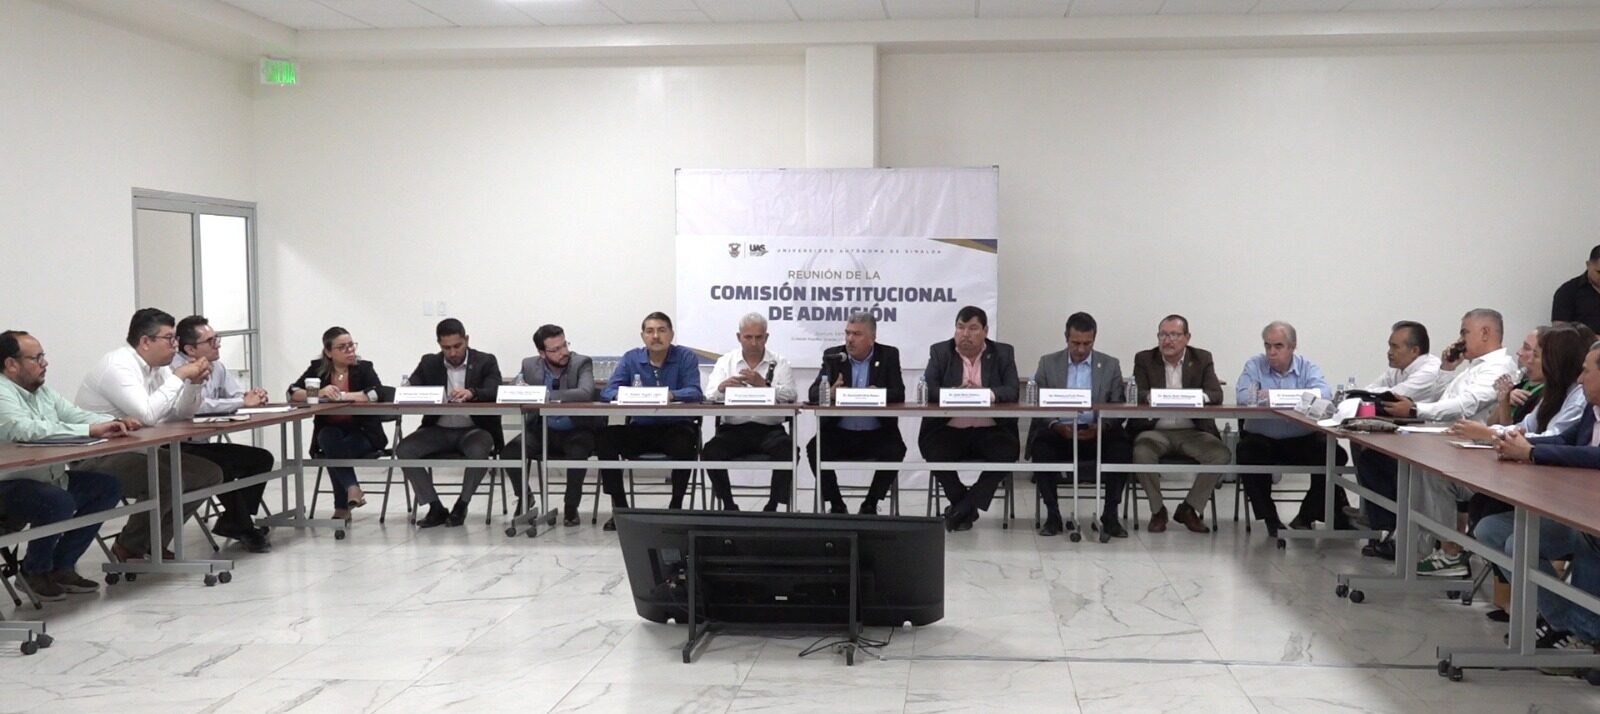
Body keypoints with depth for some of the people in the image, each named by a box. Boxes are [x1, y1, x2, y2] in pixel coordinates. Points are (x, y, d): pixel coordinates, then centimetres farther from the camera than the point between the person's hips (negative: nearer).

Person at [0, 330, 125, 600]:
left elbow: (75, 415, 9)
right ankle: (35, 570, -2)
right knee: (60, 502, -33)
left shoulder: (43, 391, 9)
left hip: (49, 478, 9)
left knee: (109, 486, -2)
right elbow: (29, 430, -32)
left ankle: (62, 566, 6)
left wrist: (113, 423, -12)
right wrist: (92, 431, -35)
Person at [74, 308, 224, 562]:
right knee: (169, 480, -32)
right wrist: (179, 376, -22)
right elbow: (147, 414, -31)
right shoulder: (117, 366, -19)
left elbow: (181, 413, 12)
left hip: (138, 451, 9)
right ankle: (128, 548, -7)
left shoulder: (158, 367, 8)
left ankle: (153, 543, 8)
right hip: (98, 458, -9)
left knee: (210, 474, -2)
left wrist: (195, 382, -6)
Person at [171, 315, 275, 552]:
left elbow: (238, 396, 8)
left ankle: (233, 521, 4)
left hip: (204, 444, 9)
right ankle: (244, 528, -13)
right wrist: (243, 402, -25)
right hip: (180, 450, -9)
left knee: (262, 458, 1)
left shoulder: (216, 366, 9)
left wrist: (253, 397, -18)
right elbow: (196, 406, -31)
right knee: (223, 466, -31)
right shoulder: (176, 369, -17)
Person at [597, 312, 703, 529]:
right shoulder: (631, 358, 5)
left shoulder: (686, 357, -2)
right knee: (607, 437, -22)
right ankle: (620, 507, -12)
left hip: (676, 427, -2)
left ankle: (676, 507, -16)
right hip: (641, 428, 3)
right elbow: (608, 392, -3)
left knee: (685, 442, -35)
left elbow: (695, 392, -14)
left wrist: (670, 395, -35)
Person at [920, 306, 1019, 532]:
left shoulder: (1003, 353, 8)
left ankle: (961, 507, -14)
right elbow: (928, 390, -5)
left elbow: (1012, 392, -5)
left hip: (990, 430, 0)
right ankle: (967, 509, -6)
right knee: (935, 452, -30)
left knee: (1007, 451, -29)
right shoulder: (940, 352, 7)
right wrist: (955, 393, -25)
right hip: (949, 430, 0)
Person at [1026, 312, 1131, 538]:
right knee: (1041, 446, -33)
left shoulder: (1111, 365, 9)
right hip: (1058, 432, 0)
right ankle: (1052, 515, -20)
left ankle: (1110, 515, -19)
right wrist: (1055, 426, -18)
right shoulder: (1048, 363, 9)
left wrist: (1101, 428, -18)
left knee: (1121, 446, -30)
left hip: (1096, 434, 1)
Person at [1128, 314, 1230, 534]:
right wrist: (1151, 397, -31)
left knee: (1222, 454, -25)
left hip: (1192, 431, 1)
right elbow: (1137, 395, -6)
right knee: (1142, 453, -33)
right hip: (1155, 430, -1)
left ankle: (1189, 508, -5)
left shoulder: (1202, 359, 7)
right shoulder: (1144, 359, 6)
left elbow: (1216, 395, -5)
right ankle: (1157, 510, -9)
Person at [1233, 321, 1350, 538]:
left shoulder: (1308, 367, 4)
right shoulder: (1254, 365, 4)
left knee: (1333, 455, -23)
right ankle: (1270, 519, -11)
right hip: (1262, 438, -1)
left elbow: (1324, 393, -17)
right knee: (1246, 453, -30)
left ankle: (1305, 517, -3)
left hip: (1302, 439, 1)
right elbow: (1244, 396, -15)